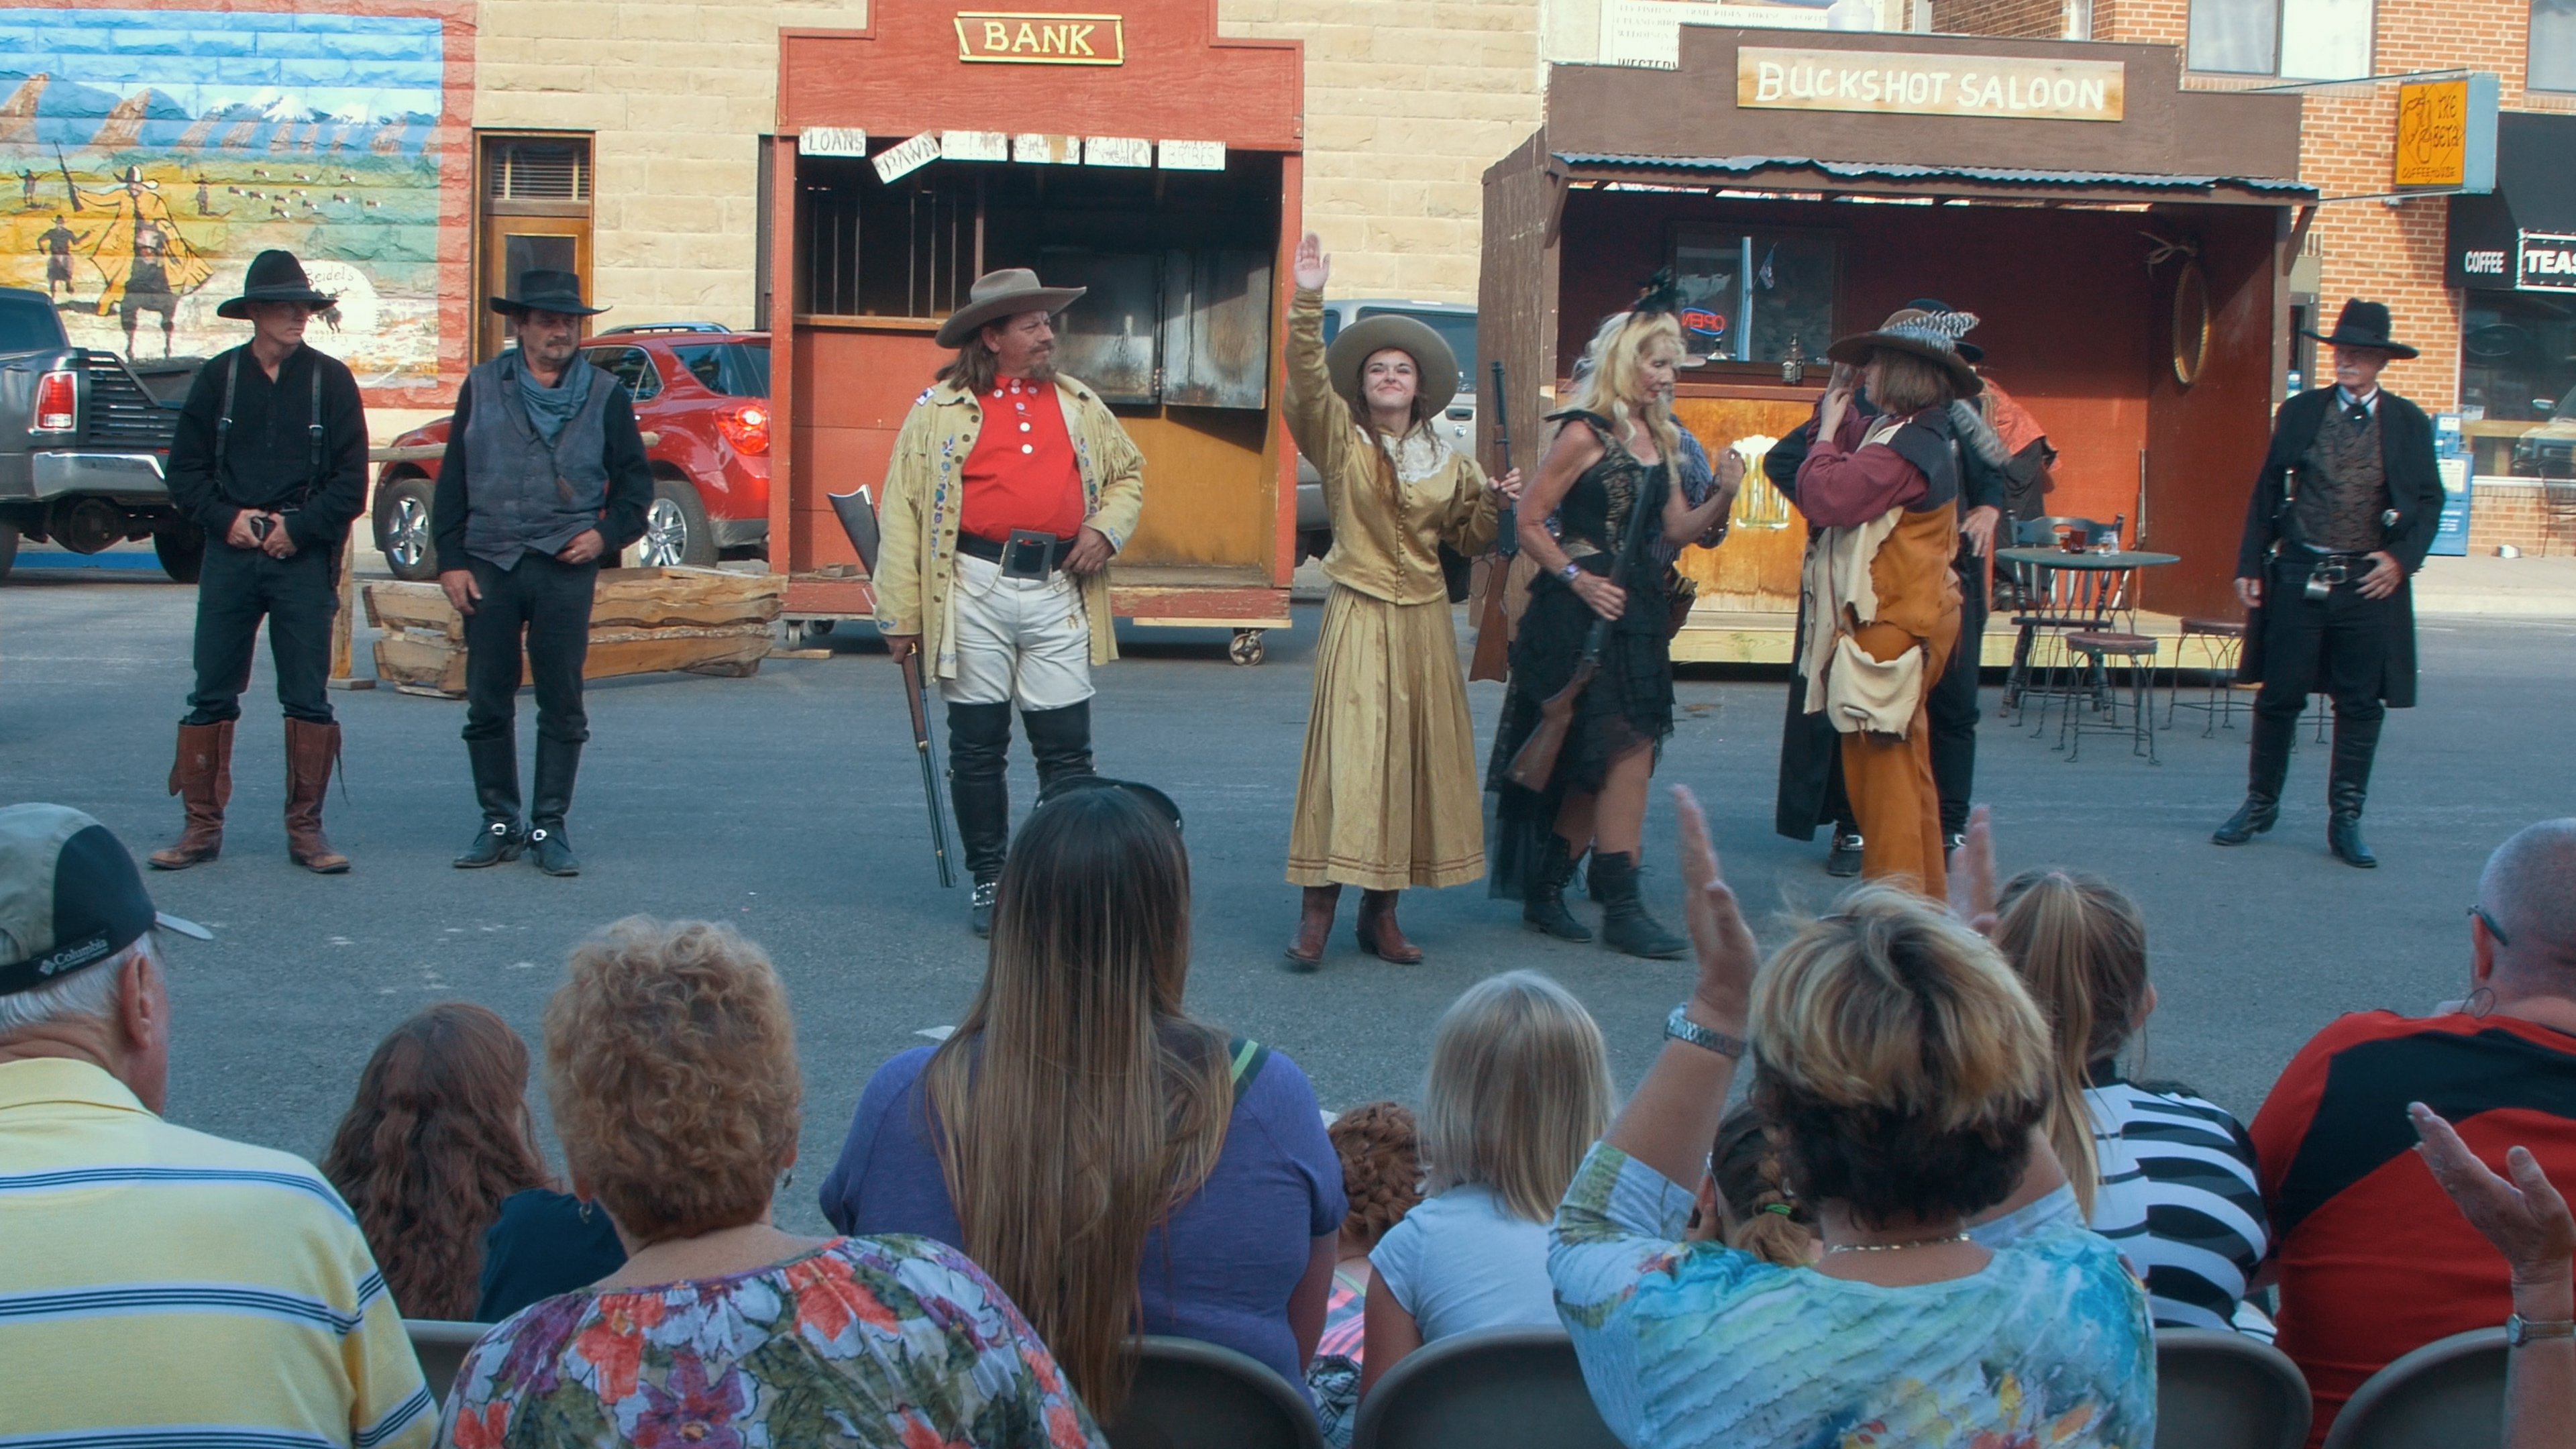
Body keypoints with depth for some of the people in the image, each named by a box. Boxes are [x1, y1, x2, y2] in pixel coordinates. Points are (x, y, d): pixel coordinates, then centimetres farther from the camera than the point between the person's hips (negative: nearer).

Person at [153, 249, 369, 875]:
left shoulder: (331, 380, 4)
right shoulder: (219, 377, 8)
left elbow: (351, 481, 0)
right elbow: (185, 471, 8)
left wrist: (298, 528, -10)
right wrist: (228, 518, -7)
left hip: (305, 559, -1)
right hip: (229, 555, 1)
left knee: (309, 699, 0)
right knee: (211, 695, 3)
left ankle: (306, 829, 8)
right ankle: (202, 827, 10)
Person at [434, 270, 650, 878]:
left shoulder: (606, 396, 8)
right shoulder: (483, 388, 9)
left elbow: (636, 480, 11)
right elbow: (452, 479, 8)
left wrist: (607, 533, -5)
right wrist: (451, 559, 1)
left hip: (566, 570, -1)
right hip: (489, 565, 1)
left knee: (562, 704, 0)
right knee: (488, 703, 3)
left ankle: (550, 827, 7)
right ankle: (498, 823, 13)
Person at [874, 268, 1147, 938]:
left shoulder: (1080, 404, 13)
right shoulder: (942, 408, 2)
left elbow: (1129, 473, 25)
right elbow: (903, 511, 0)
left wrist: (1107, 530, 3)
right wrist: (901, 614, -5)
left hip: (1058, 592, 2)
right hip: (975, 592, -2)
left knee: (1067, 749, 1)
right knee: (977, 748, 6)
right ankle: (988, 879, 18)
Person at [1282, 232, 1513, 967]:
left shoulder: (1450, 463, 11)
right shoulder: (1340, 443, 0)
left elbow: (1469, 541, 20)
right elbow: (1308, 381, -17)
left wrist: (1493, 503, 0)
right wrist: (1307, 302, -28)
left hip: (1426, 622, 4)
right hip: (1359, 617, -4)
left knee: (1419, 756, 5)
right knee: (1348, 753, -11)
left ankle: (1381, 912, 13)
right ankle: (1317, 913, -9)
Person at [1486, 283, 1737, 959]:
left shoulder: (1658, 438, 13)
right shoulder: (1584, 434, -9)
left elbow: (1676, 529, 13)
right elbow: (1530, 522, -9)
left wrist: (1722, 497, -4)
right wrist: (1579, 579, -16)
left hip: (1637, 612, 7)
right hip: (1582, 617, -7)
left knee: (1597, 763, 8)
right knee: (1626, 751, -10)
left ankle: (1545, 890, 18)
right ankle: (1622, 906, -5)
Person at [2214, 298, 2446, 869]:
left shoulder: (2409, 423, 2)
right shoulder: (2299, 413, 4)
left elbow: (2429, 501, 5)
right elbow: (2268, 492, 6)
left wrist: (2402, 558, -9)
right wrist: (2250, 566, 1)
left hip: (2369, 581, 0)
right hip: (2298, 575, 0)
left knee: (2361, 706, 4)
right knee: (2278, 696, 6)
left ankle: (2346, 821, 13)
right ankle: (2260, 805, 21)